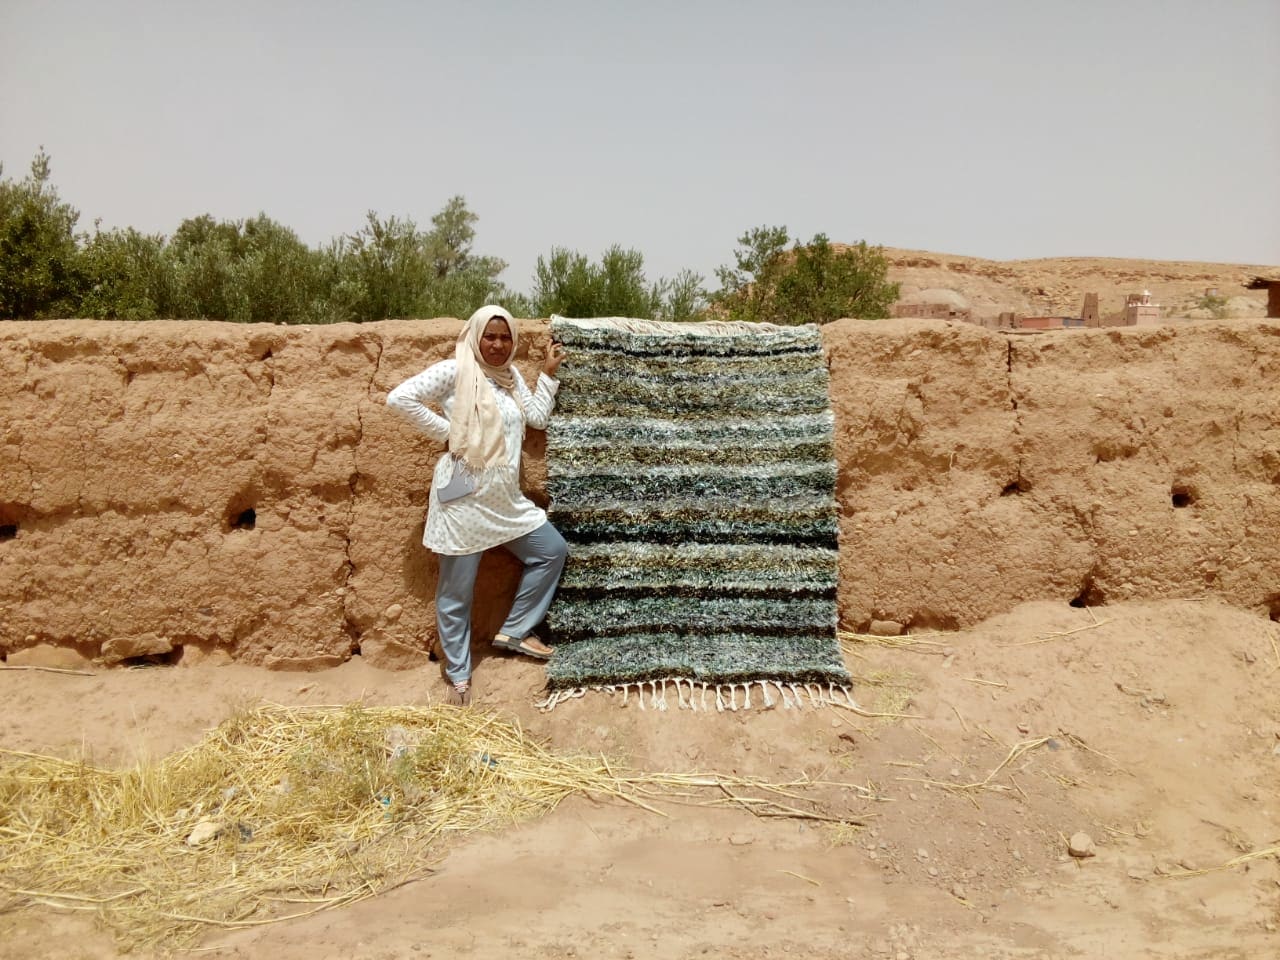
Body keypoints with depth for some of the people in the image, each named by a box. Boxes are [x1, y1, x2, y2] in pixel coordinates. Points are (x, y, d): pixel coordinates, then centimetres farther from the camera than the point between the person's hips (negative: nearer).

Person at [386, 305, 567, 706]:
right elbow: (400, 398, -15)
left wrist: (549, 372, 7)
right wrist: (446, 431, -13)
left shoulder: (511, 376, 13)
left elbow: (538, 417, 11)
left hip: (505, 498, 7)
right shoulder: (454, 371, -8)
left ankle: (514, 632, 20)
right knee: (457, 592, 3)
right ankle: (458, 676, 18)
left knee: (552, 550, 11)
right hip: (465, 496, -7)